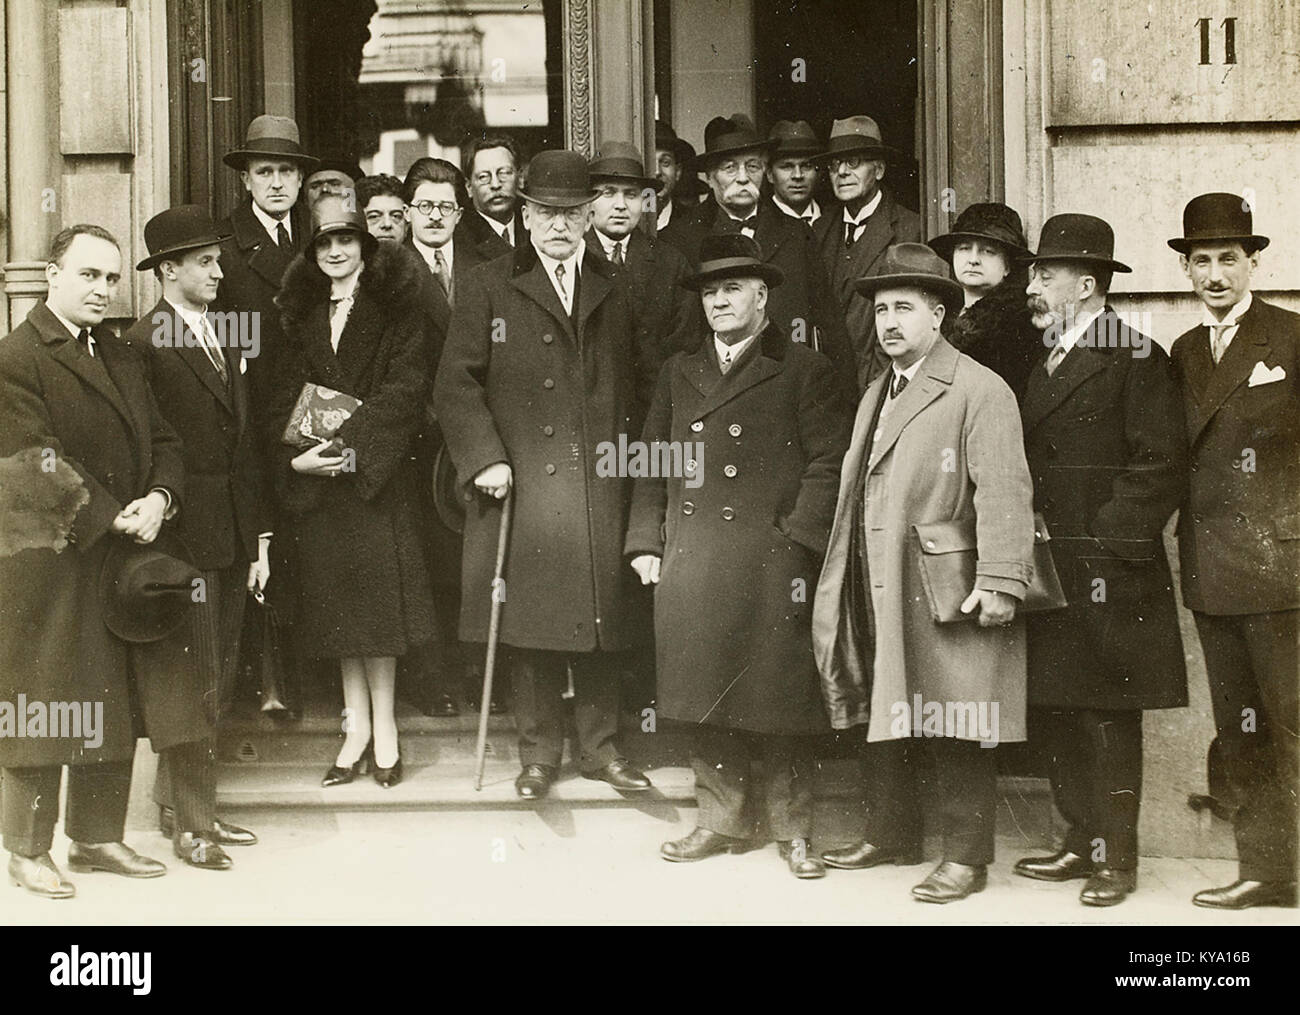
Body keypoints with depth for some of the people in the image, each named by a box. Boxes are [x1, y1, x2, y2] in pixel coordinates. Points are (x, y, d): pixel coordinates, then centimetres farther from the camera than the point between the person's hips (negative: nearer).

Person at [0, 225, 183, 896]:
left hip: (120, 559, 7)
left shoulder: (122, 358, 15)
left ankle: (97, 837, 25)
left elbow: (162, 443, 13)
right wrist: (113, 518, -16)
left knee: (112, 708, 12)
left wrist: (158, 499, -7)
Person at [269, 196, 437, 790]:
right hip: (316, 476, 4)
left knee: (375, 597, -5)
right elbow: (288, 391, 12)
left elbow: (407, 387, -9)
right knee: (336, 600, 5)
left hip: (377, 473, -4)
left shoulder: (396, 305, -1)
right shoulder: (303, 312, 14)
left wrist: (352, 445, -17)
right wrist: (296, 454, -5)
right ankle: (358, 728, 13)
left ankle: (383, 725, 6)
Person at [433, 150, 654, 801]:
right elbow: (455, 385, 0)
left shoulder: (614, 292, 14)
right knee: (530, 621, 1)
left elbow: (631, 387, 17)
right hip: (521, 482, -2)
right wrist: (485, 457, -10)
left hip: (598, 486, 2)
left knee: (600, 616, 5)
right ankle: (539, 751, 12)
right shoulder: (489, 289, 5)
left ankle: (600, 746, 18)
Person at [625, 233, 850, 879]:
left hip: (772, 563, -4)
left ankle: (791, 829, 11)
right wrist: (645, 542, 8)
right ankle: (723, 820, 19)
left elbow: (828, 462, -2)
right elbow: (653, 462, 17)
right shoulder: (679, 372, 17)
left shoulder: (802, 371, 3)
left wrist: (799, 539, -11)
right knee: (704, 698, 7)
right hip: (689, 562, 4)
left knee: (778, 695, 0)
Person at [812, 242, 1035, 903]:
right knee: (883, 721, 15)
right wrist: (840, 582, 16)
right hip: (877, 593, 8)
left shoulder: (980, 391, -8)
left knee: (955, 728, -3)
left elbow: (1003, 492, -16)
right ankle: (890, 834, 28)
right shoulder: (876, 394, 20)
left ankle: (966, 855, 6)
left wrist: (1000, 580, -23)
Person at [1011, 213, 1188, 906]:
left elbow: (1161, 466, -13)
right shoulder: (1043, 363, 17)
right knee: (1054, 716, 10)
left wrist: (1105, 542, -16)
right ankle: (1082, 842, 22)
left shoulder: (1135, 360, -7)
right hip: (1047, 571, 7)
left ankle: (1116, 857, 8)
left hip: (1104, 577, -7)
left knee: (1108, 718, -1)